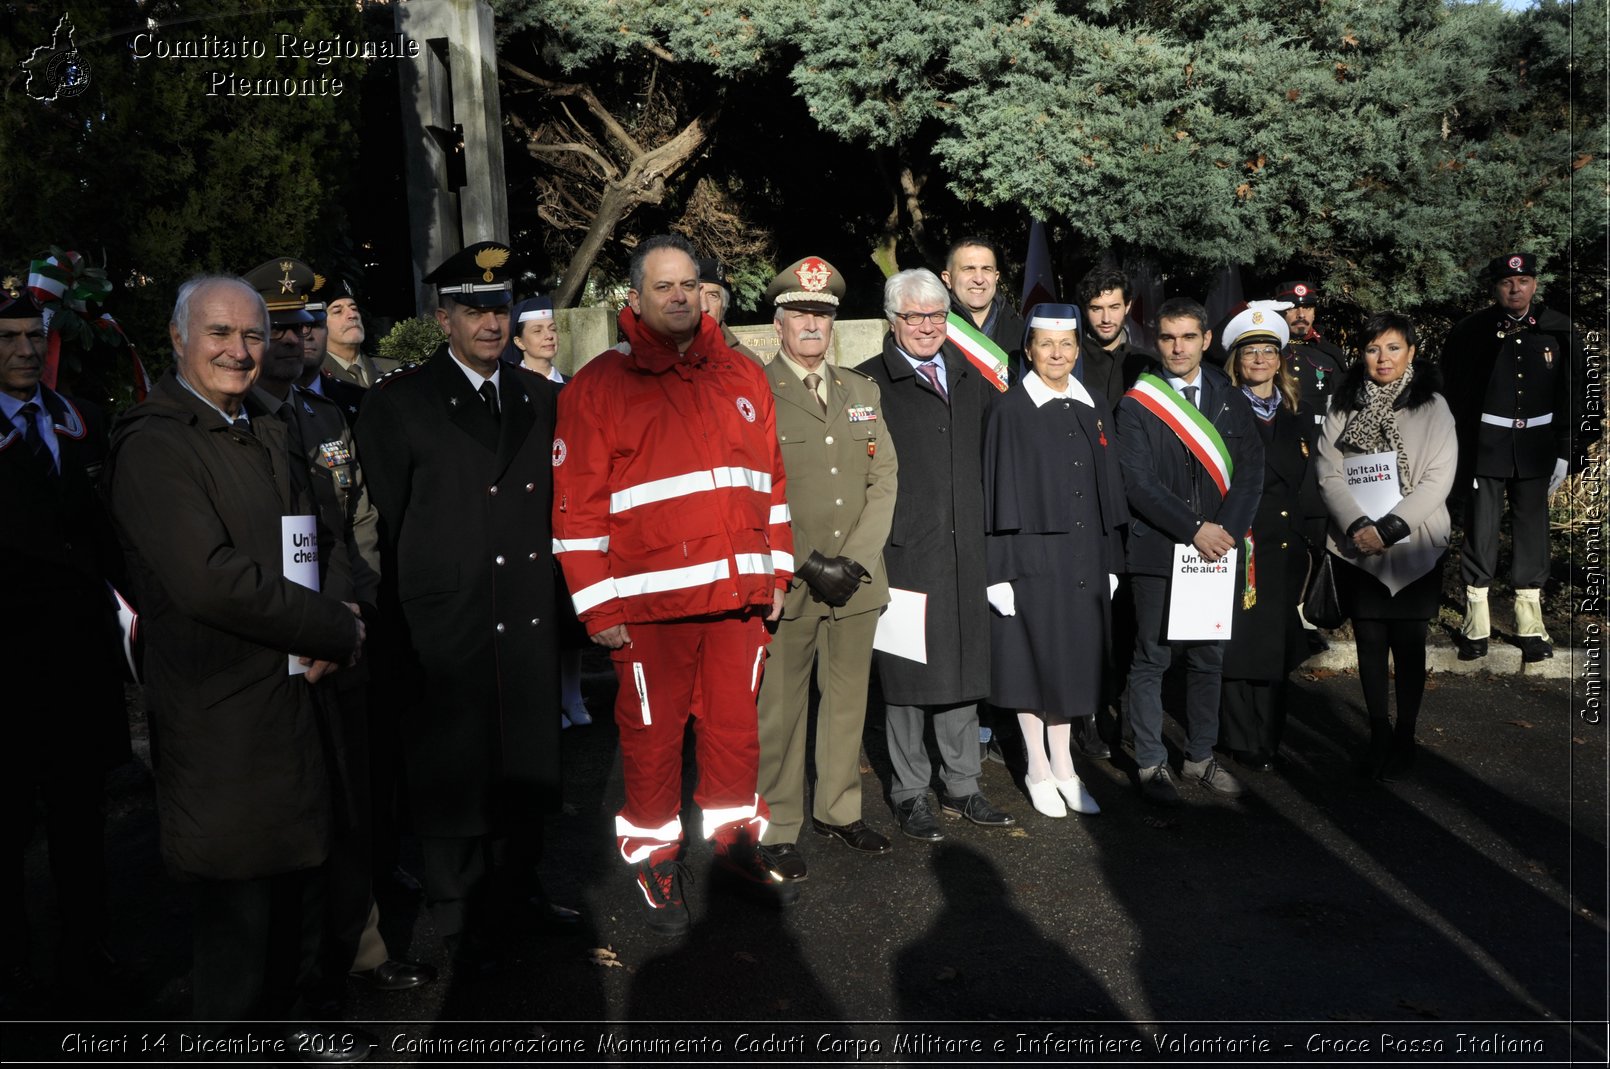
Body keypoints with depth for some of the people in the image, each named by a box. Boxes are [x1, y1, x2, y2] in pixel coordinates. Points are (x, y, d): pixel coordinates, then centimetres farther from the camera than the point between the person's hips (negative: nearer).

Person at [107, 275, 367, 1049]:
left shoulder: (265, 433, 13)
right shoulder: (153, 446, -15)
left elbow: (310, 542, 16)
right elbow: (210, 579, -25)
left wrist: (328, 624, -5)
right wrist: (338, 631, -17)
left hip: (290, 699, 9)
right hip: (219, 718, -8)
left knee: (294, 892, 20)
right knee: (240, 916, 4)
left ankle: (290, 1032, 38)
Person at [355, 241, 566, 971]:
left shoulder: (539, 399, 9)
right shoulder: (399, 403, -5)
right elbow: (384, 523, -4)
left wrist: (556, 601, 8)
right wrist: (402, 627, -4)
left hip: (530, 627, 4)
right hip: (444, 632, -4)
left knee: (528, 765, 15)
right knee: (452, 774, 8)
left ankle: (517, 885, 36)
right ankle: (462, 919, 26)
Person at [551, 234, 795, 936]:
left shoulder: (741, 376, 12)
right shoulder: (599, 385, -2)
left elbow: (770, 478, 16)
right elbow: (577, 504, -5)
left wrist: (776, 569, 12)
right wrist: (597, 606, -8)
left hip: (738, 594, 4)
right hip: (651, 600, -4)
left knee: (736, 724, 12)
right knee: (653, 734, 6)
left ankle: (736, 839, 30)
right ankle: (653, 857, 23)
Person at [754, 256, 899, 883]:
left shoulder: (862, 391, 14)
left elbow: (885, 478, 8)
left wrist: (856, 558, -5)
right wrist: (808, 565, -13)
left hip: (857, 580, 5)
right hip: (786, 583, -5)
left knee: (848, 699, 13)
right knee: (780, 708, 2)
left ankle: (838, 810, 28)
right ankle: (779, 827, 15)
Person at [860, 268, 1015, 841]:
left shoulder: (971, 380, 14)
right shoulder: (870, 384, -4)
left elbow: (989, 458, 20)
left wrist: (987, 529, 12)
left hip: (965, 550, 5)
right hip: (902, 550, -5)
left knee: (963, 668, 12)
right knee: (906, 670, 3)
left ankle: (962, 785, 25)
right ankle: (910, 793, 16)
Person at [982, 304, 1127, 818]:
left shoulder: (1094, 406, 8)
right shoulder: (1011, 410, -6)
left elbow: (1109, 483, 12)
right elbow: (1000, 489, -8)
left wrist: (1111, 559, 9)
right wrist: (999, 569, -13)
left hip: (1085, 554, 5)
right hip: (1033, 554, -5)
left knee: (1073, 658, 11)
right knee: (1034, 656, 3)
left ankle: (1063, 765, 23)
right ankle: (1038, 770, 16)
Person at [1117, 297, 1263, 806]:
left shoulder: (1231, 400, 9)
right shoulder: (1136, 405, -2)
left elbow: (1251, 469, 4)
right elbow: (1138, 482, -9)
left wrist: (1227, 529, -10)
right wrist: (1194, 529, -14)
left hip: (1216, 548, 4)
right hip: (1156, 550, -3)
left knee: (1207, 658, 11)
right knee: (1152, 659, 1)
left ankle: (1201, 757, 24)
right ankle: (1151, 764, 12)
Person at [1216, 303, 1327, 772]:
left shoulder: (1297, 414, 14)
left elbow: (1308, 483, 15)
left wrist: (1318, 536, 11)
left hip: (1288, 545, 5)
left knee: (1278, 643, 10)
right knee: (1240, 641, -1)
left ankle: (1270, 738, 22)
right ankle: (1243, 742, 11)